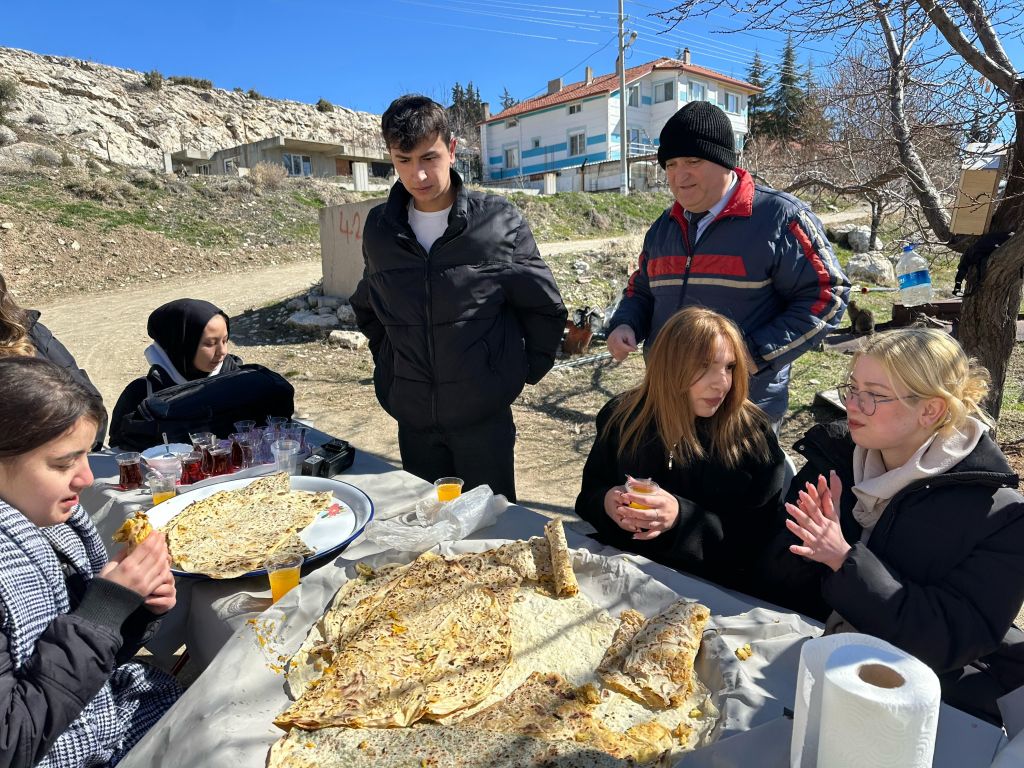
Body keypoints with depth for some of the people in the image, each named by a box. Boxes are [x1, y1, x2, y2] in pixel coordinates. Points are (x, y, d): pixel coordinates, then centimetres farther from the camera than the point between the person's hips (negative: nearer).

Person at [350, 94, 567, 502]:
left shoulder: (498, 221, -9)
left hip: (484, 417, -3)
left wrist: (523, 370, 1)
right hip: (413, 420, 4)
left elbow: (545, 308, 0)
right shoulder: (380, 227, 1)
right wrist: (390, 366, 13)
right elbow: (367, 307, 18)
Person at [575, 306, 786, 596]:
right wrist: (606, 503, -16)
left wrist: (682, 518, -25)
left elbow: (756, 540, -9)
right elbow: (588, 496, 7)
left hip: (713, 588, -2)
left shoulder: (753, 435, -9)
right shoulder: (622, 417, -1)